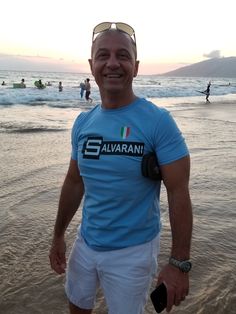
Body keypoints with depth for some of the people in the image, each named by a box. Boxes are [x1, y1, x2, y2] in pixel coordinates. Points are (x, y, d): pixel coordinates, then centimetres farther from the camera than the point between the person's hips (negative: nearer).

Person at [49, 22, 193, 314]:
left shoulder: (158, 121, -18)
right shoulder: (83, 123, -1)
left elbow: (178, 193, -18)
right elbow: (74, 183, 8)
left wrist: (179, 263, -20)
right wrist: (58, 235, 14)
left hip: (132, 251, -5)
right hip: (86, 242, 6)